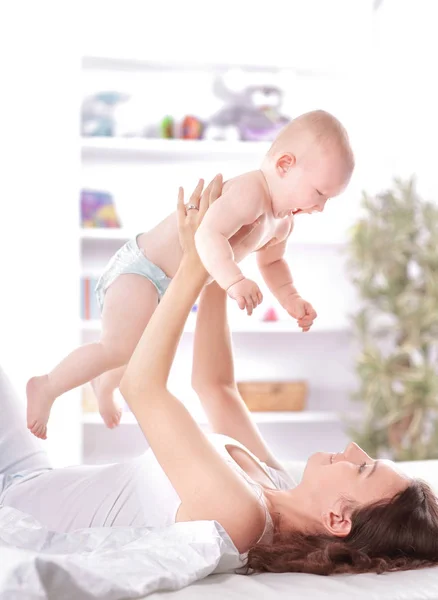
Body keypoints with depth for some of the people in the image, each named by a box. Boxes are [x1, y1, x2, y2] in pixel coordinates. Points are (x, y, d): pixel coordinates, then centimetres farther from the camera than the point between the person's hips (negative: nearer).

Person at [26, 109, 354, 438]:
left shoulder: (282, 222, 4)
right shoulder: (249, 192, -29)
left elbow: (272, 262, 21)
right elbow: (209, 235, -43)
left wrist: (291, 299, 6)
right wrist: (234, 281, -56)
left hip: (168, 284, 10)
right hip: (139, 271, -10)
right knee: (121, 347, -24)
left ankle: (105, 386, 56)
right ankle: (46, 388, -7)